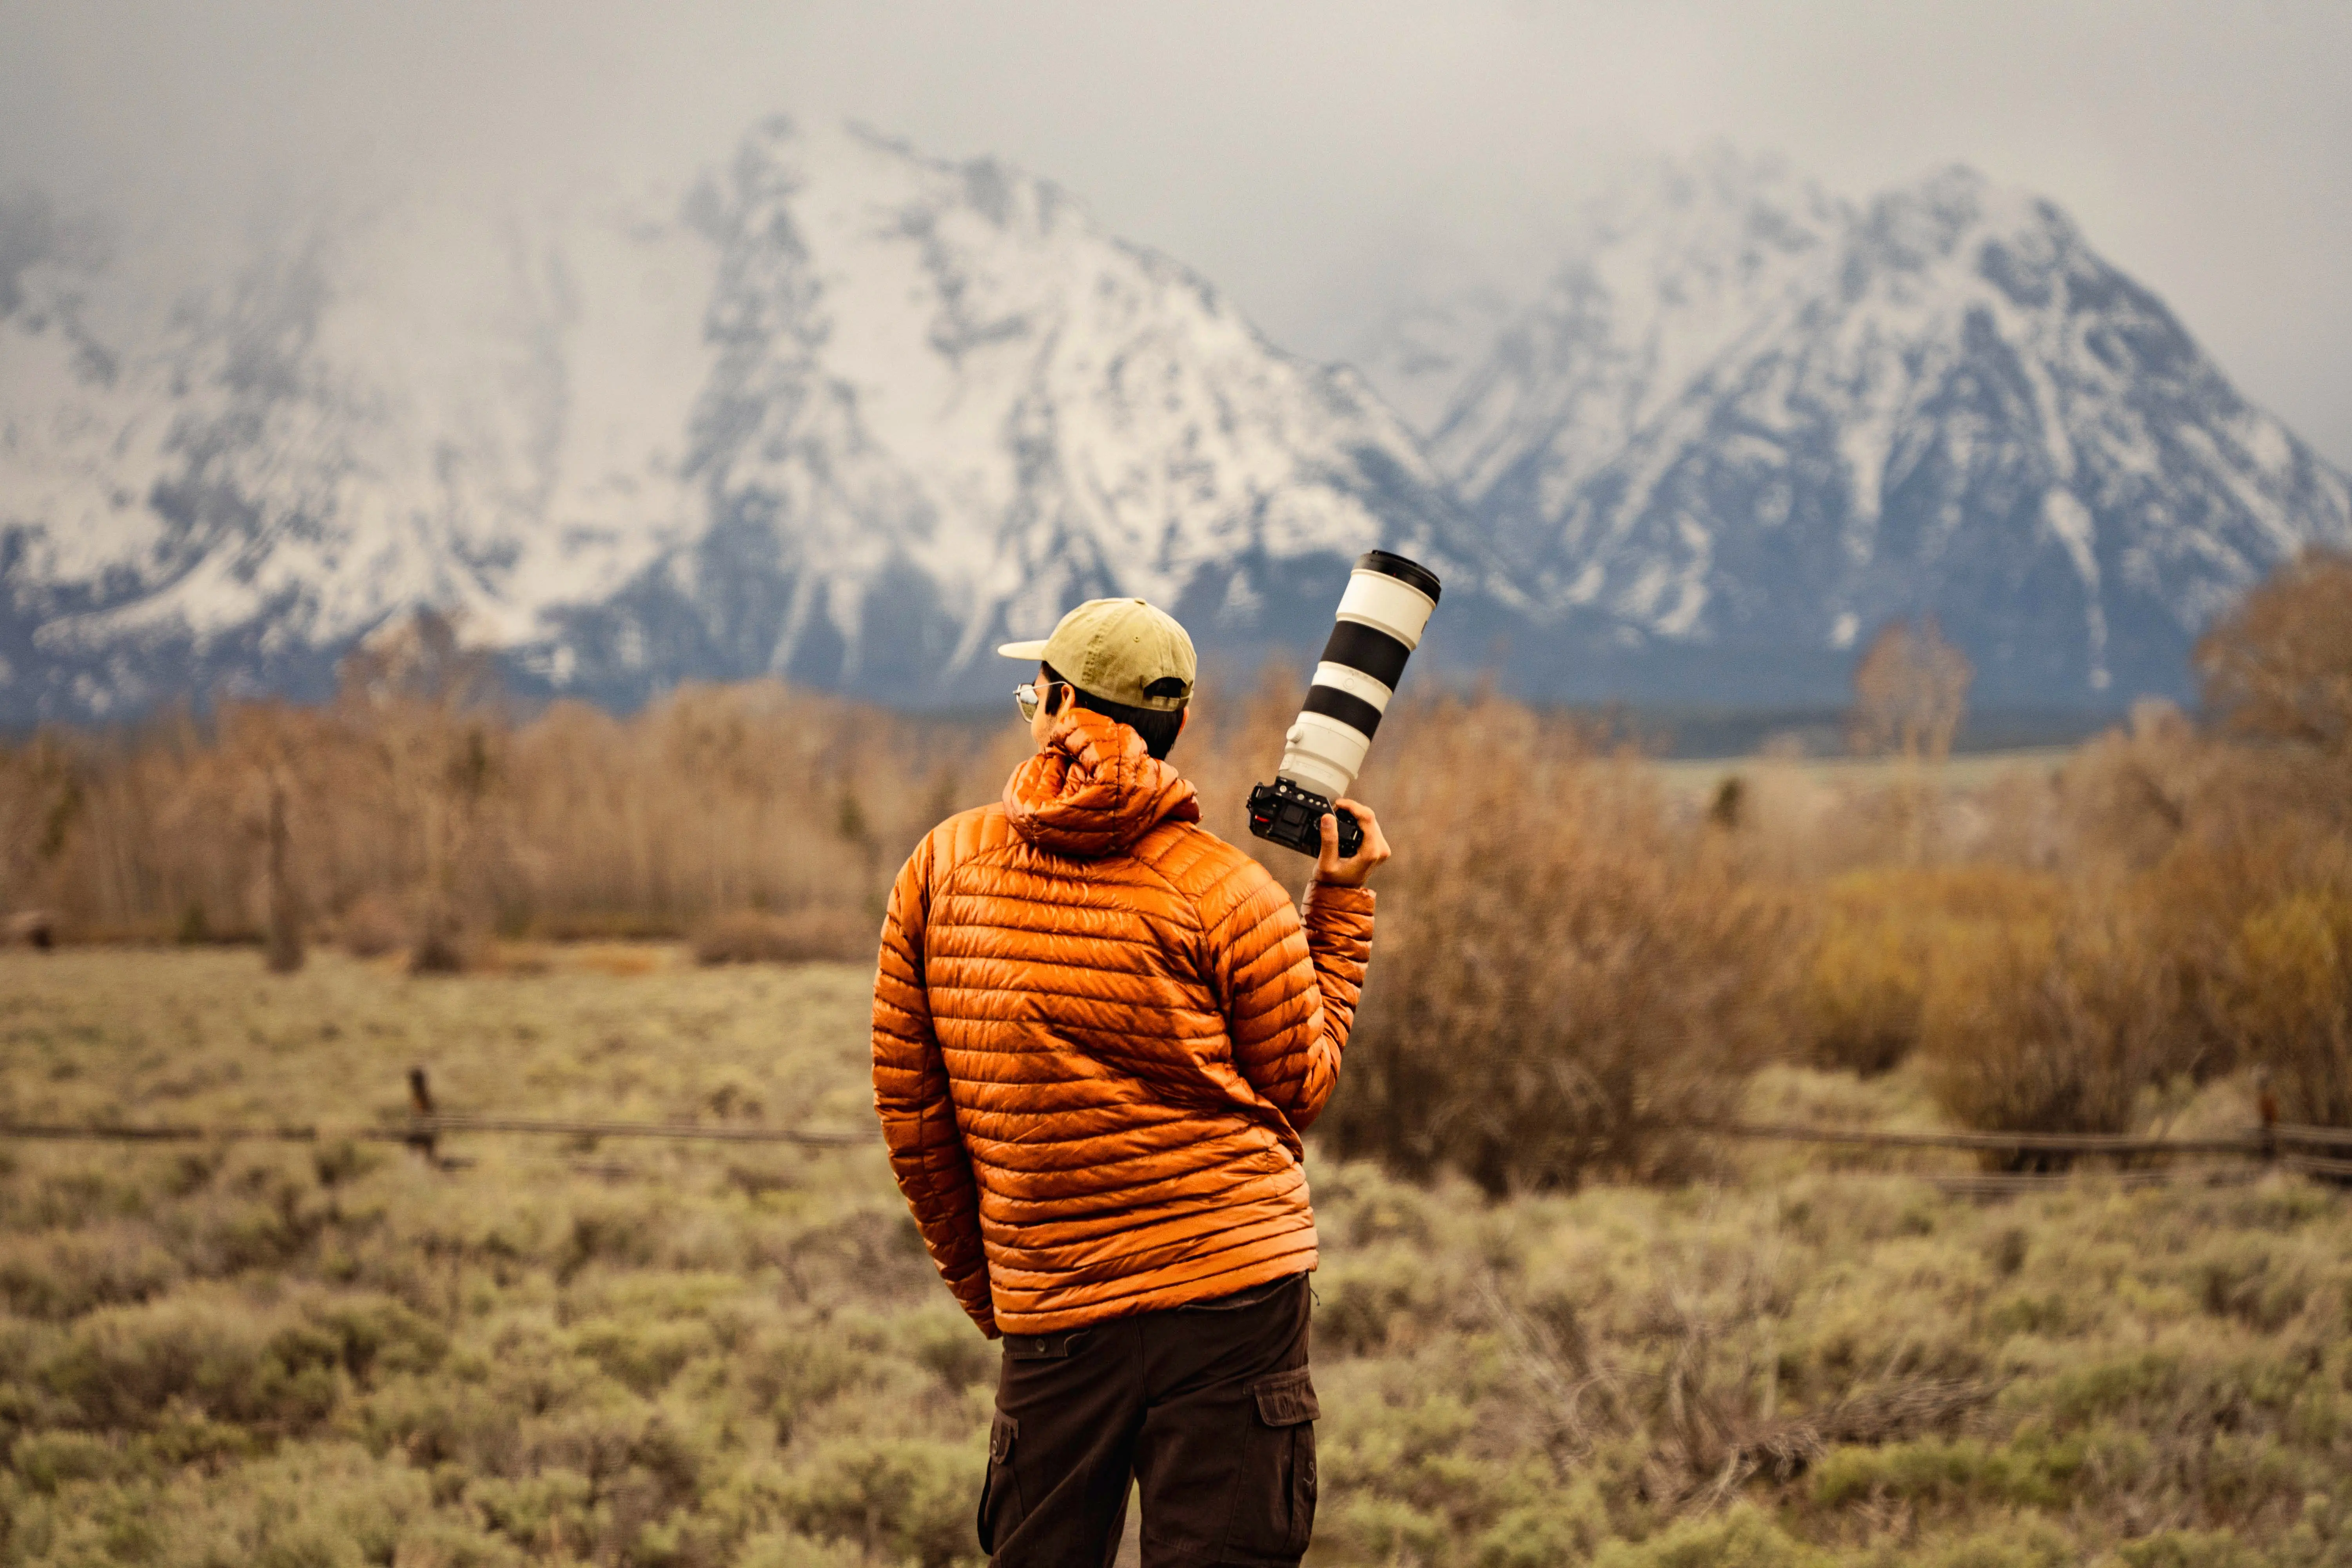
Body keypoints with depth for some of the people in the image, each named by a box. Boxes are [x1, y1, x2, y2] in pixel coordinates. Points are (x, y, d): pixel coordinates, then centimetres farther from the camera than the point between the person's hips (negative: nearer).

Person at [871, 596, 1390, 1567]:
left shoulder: (942, 869, 3)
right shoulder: (1227, 892, -5)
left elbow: (909, 1113, 7)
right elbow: (1303, 1087, 5)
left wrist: (981, 1283, 18)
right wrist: (1339, 906, 14)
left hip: (1047, 1314, 2)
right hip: (1233, 1292, -2)